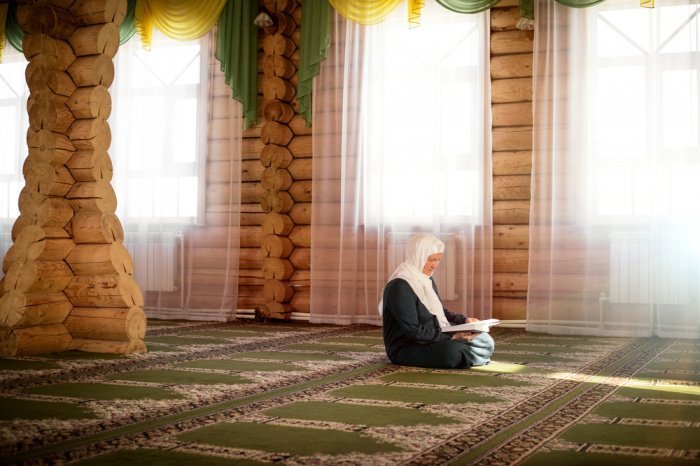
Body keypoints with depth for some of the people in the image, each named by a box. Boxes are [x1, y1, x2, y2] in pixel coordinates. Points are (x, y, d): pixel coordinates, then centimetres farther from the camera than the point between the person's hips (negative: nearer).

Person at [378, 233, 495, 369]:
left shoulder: (427, 280, 11)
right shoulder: (400, 287, -19)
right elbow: (413, 331, -23)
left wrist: (464, 321, 3)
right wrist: (451, 337, -26)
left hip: (433, 339, 8)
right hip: (406, 350, -8)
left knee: (485, 341, -2)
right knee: (452, 351, -34)